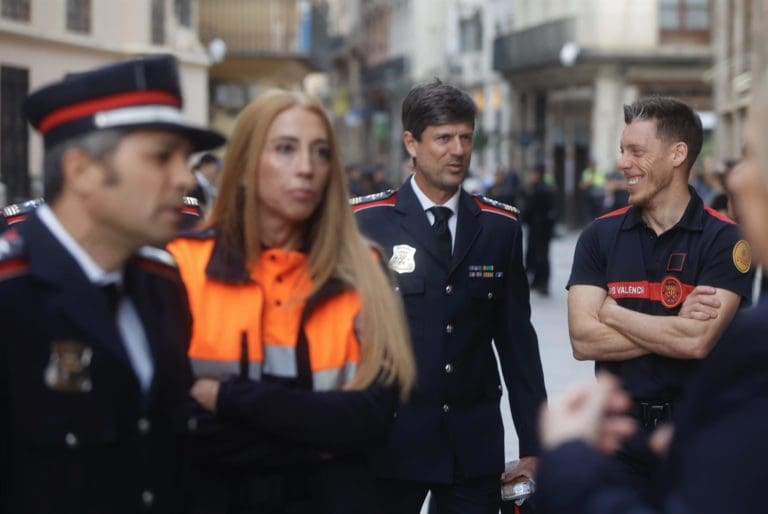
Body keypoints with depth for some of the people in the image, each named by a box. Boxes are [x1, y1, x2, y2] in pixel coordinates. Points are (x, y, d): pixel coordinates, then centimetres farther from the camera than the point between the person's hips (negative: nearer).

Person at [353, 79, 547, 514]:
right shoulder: (367, 222, -3)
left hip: (475, 443, 2)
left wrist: (533, 446, 5)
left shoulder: (501, 227, 6)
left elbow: (517, 340, 7)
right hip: (391, 441, -2)